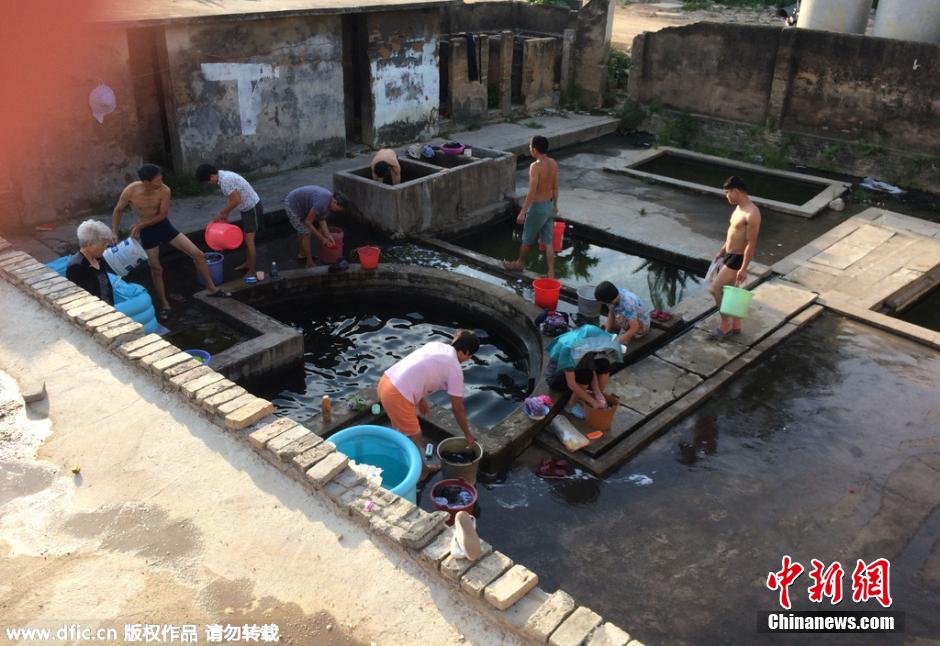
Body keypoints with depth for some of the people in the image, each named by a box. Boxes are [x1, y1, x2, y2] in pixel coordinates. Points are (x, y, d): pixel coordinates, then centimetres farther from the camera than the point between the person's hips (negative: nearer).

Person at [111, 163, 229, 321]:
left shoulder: (164, 190, -22)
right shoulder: (130, 191, -23)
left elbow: (163, 214, -12)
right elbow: (118, 210, -6)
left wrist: (140, 225, -18)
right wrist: (114, 232, -14)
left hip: (164, 225, 1)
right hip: (147, 232, -1)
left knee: (198, 254, -5)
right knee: (156, 269, 7)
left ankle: (212, 289, 12)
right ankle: (164, 305, 24)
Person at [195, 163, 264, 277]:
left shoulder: (225, 180, -25)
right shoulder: (224, 176, 6)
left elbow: (236, 200, -26)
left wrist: (221, 214, -14)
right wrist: (225, 215, 8)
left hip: (252, 208, -10)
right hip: (247, 208, 10)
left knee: (249, 240, -5)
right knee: (245, 238, 20)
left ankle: (253, 270, 4)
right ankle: (248, 263, 33)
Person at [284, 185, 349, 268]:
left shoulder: (329, 200, -5)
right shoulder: (322, 203, -34)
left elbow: (322, 220, -1)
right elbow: (307, 222, -27)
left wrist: (328, 236, -13)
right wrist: (322, 239, -22)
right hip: (292, 205, -10)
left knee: (302, 232, 24)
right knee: (306, 234, -7)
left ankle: (302, 255, 42)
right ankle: (309, 263, 3)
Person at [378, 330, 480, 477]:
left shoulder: (436, 345, 15)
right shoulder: (455, 369, -5)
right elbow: (457, 408, 1)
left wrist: (421, 398, 33)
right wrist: (467, 434, 14)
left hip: (386, 382, 9)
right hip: (397, 395, -9)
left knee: (409, 432, 27)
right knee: (414, 438, 12)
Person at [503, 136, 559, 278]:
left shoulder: (535, 166, -23)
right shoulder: (553, 163, 0)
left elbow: (532, 192, -24)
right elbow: (555, 187, 10)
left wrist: (522, 212, -20)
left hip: (538, 207, -7)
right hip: (549, 206, 7)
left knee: (527, 239, 16)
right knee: (548, 241, 11)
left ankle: (520, 263, 36)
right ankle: (551, 273, 10)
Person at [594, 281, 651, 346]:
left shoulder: (627, 305, -42)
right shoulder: (613, 297, -21)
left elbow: (635, 327, -35)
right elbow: (611, 313, -5)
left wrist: (619, 340, -28)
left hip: (640, 326, -7)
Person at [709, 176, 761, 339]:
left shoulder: (751, 214, -24)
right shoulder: (739, 207, 6)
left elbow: (751, 244, -23)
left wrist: (744, 269, -24)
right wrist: (722, 250, 26)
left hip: (737, 259, -10)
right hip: (729, 255, 10)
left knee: (714, 289, -9)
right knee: (728, 290, 16)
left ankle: (726, 325, 5)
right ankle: (735, 325, 29)